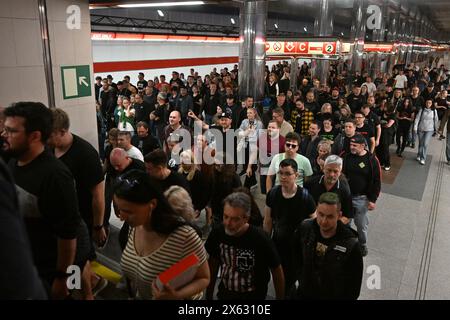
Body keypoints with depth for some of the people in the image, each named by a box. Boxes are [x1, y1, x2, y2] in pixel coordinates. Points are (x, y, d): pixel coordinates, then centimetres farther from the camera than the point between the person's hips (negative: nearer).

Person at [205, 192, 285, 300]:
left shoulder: (261, 240, -27)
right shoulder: (217, 233, -17)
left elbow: (277, 272, -13)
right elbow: (213, 264, 0)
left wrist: (280, 298, -4)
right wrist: (209, 295, 5)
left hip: (253, 296, -3)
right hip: (224, 294, 3)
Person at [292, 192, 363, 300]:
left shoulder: (350, 245, -24)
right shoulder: (305, 228, -15)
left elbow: (354, 283, -12)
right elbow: (296, 254, 4)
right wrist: (301, 278, 3)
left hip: (333, 296, -2)